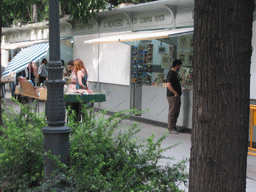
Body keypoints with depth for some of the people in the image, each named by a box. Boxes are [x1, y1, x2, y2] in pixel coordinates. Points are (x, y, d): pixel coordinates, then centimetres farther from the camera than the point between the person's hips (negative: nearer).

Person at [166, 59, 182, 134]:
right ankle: (171, 128, -2)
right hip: (172, 96, -10)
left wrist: (179, 91, 15)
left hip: (177, 96, 10)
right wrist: (175, 93, -18)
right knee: (172, 112, -6)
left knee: (176, 113, 13)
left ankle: (173, 127, 20)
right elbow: (168, 85, -23)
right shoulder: (171, 73, -14)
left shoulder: (175, 73, 18)